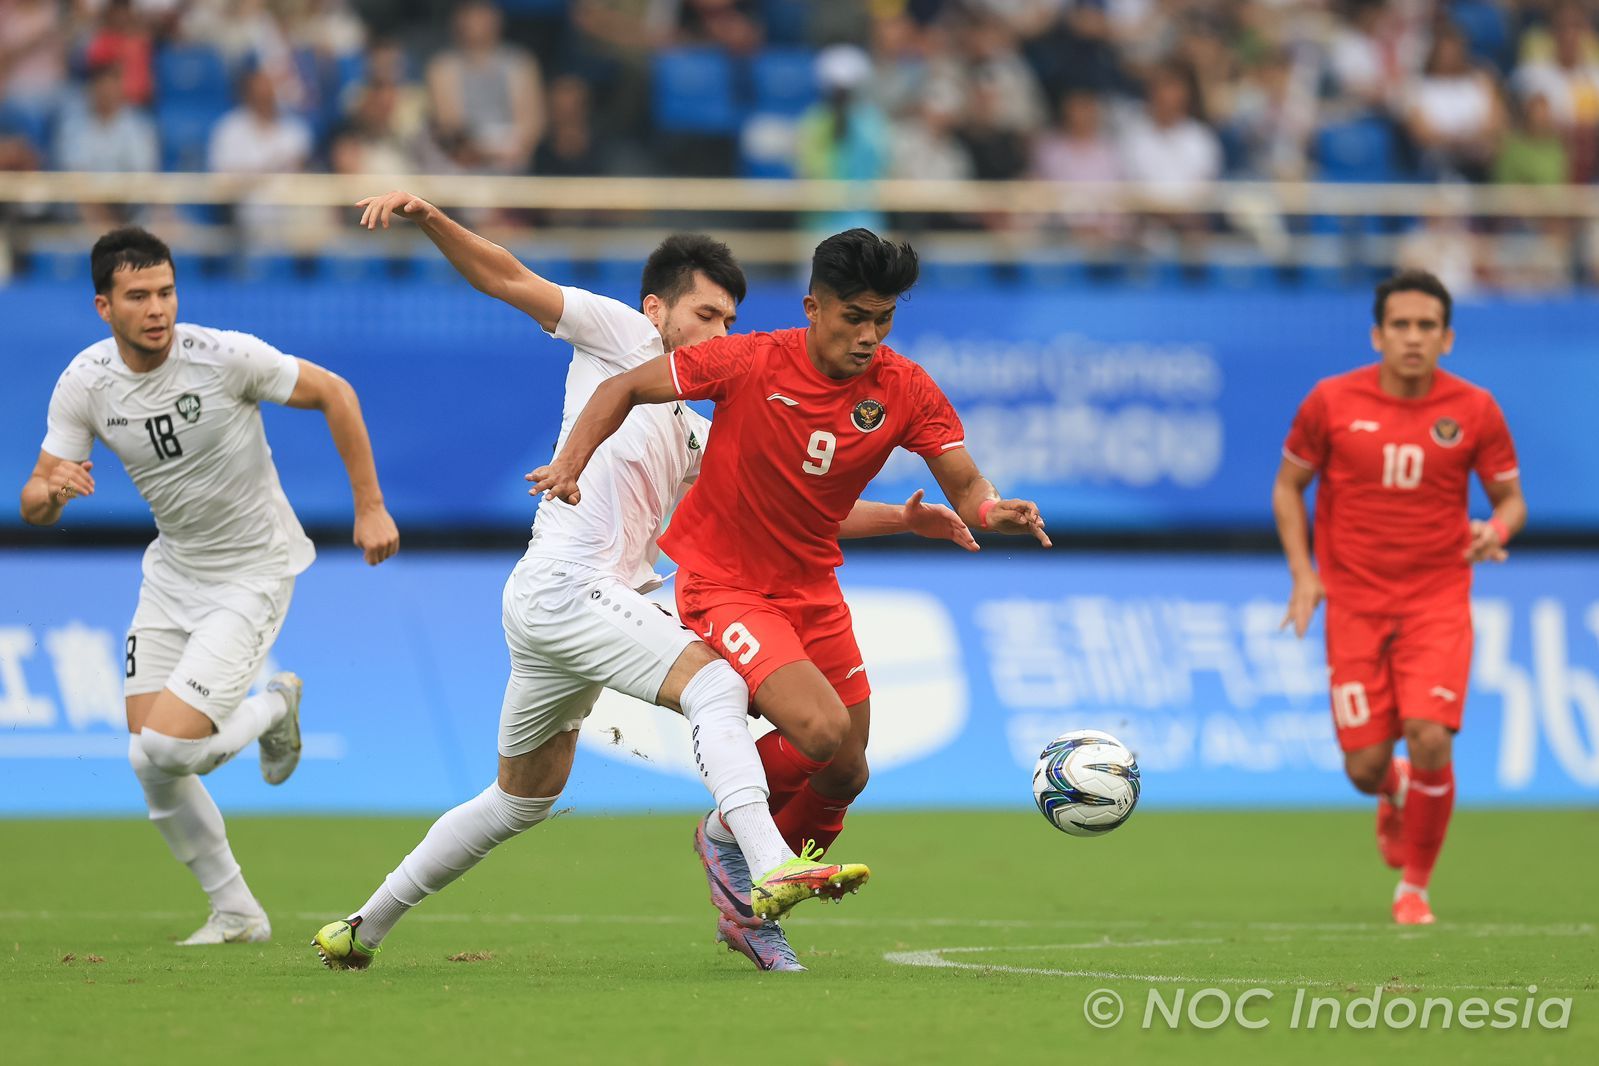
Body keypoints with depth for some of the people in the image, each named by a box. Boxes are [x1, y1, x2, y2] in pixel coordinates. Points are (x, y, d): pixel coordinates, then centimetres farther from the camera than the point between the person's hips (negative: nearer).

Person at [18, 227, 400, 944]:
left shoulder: (226, 356, -22)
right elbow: (34, 508, -6)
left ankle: (273, 708, 15)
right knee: (151, 767, 0)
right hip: (172, 572, 5)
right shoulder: (84, 383, -9)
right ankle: (235, 913, 20)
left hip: (254, 574, -5)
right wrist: (50, 489, -31)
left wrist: (370, 506, -8)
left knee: (164, 750, -17)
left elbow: (333, 394, -9)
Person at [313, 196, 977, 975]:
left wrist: (905, 519, 15)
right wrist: (428, 218, -16)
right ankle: (772, 874, -40)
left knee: (521, 801, 19)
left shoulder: (693, 437, 24)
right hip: (564, 584, -10)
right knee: (717, 685, -23)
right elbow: (503, 278, -1)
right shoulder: (620, 334, 5)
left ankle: (365, 928, 30)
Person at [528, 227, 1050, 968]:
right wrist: (571, 464, -22)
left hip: (812, 589, 6)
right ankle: (728, 833, 5)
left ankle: (749, 900, 32)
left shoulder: (904, 390, -8)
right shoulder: (751, 364, -18)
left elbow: (964, 487, -11)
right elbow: (625, 388, -8)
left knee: (844, 775, 7)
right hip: (723, 582, -6)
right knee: (819, 728, -25)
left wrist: (992, 511, -35)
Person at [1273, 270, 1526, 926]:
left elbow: (1511, 497, 8)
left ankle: (1414, 886, 4)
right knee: (1365, 766, -5)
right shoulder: (1332, 402, -3)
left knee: (1430, 737, -19)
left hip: (1438, 600, 0)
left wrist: (1498, 529, -16)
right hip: (1354, 604, 0)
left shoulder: (1473, 410, -3)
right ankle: (1394, 798, 36)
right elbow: (1288, 486, 9)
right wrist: (1302, 573, -2)